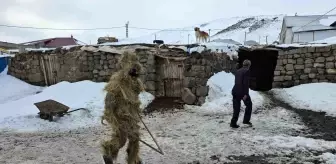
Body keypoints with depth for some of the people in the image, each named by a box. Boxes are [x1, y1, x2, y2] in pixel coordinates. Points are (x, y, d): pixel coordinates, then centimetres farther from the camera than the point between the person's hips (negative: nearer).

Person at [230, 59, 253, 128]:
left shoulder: (237, 71, 15)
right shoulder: (247, 71, -7)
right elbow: (246, 83, -15)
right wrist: (245, 94, -17)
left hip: (235, 91, 6)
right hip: (242, 92, -6)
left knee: (236, 108, 10)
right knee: (249, 104, 15)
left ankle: (233, 123, 7)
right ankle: (246, 120, 16)